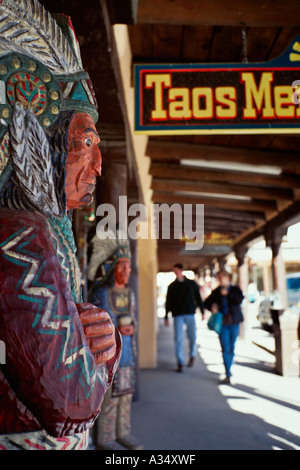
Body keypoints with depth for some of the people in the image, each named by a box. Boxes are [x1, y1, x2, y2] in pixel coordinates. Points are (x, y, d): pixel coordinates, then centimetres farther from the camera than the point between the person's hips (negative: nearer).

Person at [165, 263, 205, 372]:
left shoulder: (191, 283, 9)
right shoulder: (172, 286, 8)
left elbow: (198, 298, 12)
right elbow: (168, 302, 9)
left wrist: (202, 311, 7)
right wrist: (166, 317, 4)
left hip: (190, 314, 0)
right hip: (177, 315, 0)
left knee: (192, 337, 2)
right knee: (178, 339, -5)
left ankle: (192, 356, 28)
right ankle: (180, 363, 1)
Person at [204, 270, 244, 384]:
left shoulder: (235, 289, 5)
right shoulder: (216, 292, 9)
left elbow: (240, 299, -13)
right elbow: (206, 303, 16)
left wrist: (228, 294, -16)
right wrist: (212, 307, -4)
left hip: (233, 322, 0)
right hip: (222, 323, 0)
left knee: (232, 348, 9)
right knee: (225, 349, -8)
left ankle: (229, 369, 30)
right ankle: (228, 375, -9)